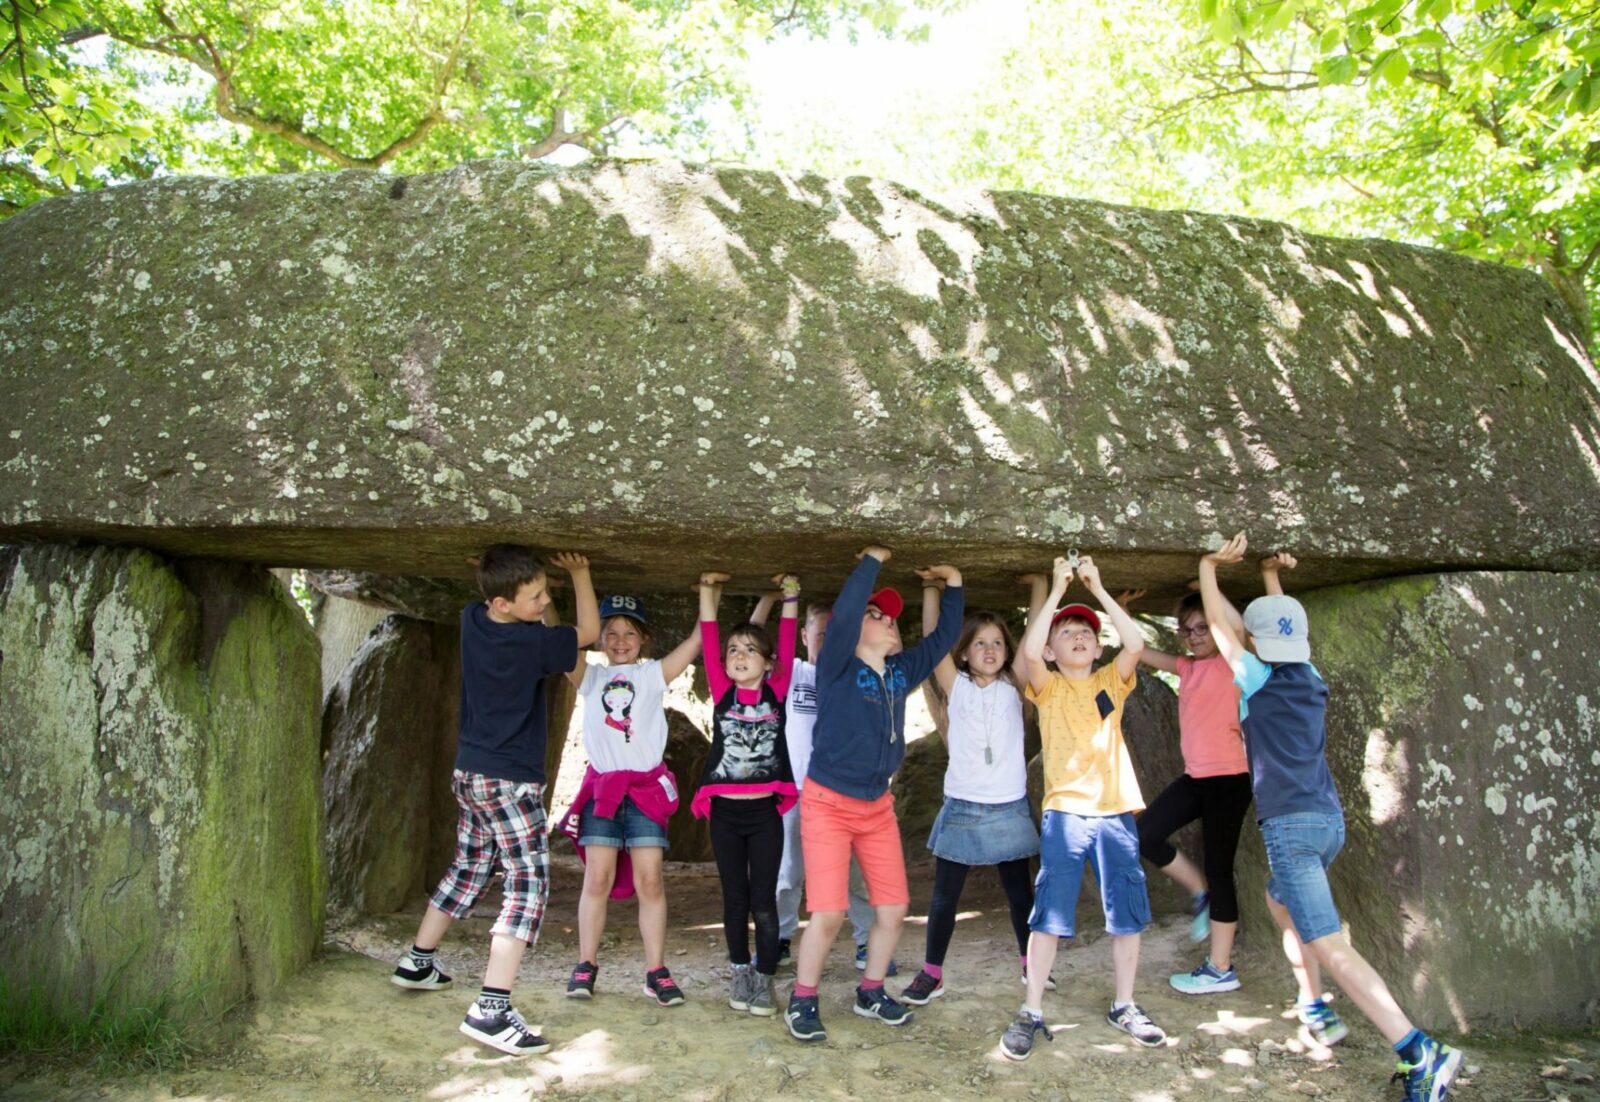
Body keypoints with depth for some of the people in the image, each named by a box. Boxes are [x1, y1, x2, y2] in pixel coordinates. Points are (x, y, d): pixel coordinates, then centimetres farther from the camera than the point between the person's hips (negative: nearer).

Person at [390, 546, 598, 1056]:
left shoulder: (473, 619, 0)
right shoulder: (530, 643, -19)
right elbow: (588, 631, -4)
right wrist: (580, 572, -3)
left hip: (469, 770, 8)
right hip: (510, 779, -8)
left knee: (468, 868, 25)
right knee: (529, 884, -7)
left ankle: (418, 961, 39)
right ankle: (491, 1009, -15)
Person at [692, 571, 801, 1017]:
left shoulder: (776, 694, 3)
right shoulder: (722, 694, 3)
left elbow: (787, 648, -2)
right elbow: (708, 644, -3)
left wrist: (790, 599, -2)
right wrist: (708, 593, -5)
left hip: (765, 811, -1)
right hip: (725, 811, 1)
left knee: (764, 900, 3)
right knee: (735, 898, 11)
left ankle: (764, 979, 14)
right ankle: (740, 972, 24)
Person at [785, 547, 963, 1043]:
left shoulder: (900, 672, 5)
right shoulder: (837, 668, -11)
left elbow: (943, 638, 13)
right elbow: (842, 615, -28)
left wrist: (953, 585, 7)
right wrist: (872, 561, -20)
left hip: (878, 806, 6)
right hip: (828, 802, -6)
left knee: (894, 908, 7)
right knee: (828, 914, -9)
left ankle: (870, 992, 27)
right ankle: (802, 1002, 12)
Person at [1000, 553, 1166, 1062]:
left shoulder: (1110, 682, 10)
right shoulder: (1048, 688, 4)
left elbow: (1135, 642, -8)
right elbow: (1029, 650, -17)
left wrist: (1098, 588, -8)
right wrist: (1056, 590, -12)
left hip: (1116, 811, 3)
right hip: (1065, 812, -2)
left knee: (1127, 914, 9)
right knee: (1049, 915, -2)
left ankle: (1124, 1005, 25)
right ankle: (1032, 1012, 7)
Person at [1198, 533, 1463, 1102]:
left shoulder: (1258, 679, -4)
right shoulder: (1311, 679, 12)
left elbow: (1219, 622, 4)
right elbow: (1281, 629, 30)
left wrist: (1210, 566, 13)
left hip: (1291, 823, -8)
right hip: (1330, 819, 8)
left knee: (1331, 947, -12)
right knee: (1280, 900, 31)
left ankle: (1419, 1052, -20)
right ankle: (1313, 1005, 33)